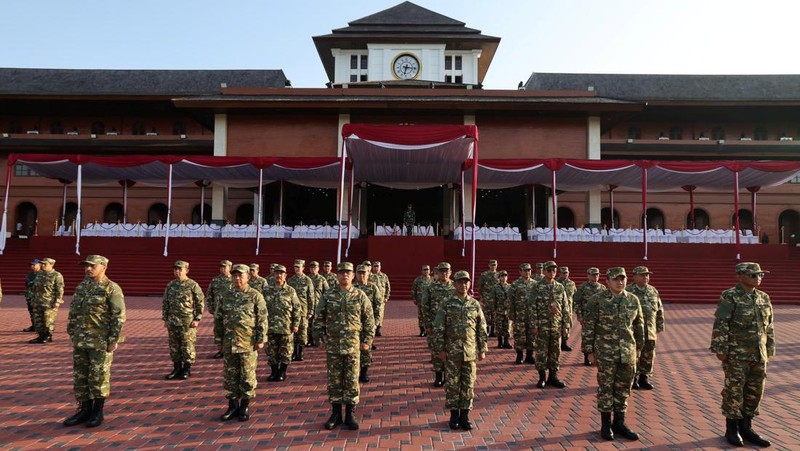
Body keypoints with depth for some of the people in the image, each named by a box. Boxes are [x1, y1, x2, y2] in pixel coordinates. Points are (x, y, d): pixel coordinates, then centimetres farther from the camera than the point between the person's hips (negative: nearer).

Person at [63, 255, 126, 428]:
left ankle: (97, 412, 14)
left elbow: (119, 317, -14)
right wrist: (72, 335, 12)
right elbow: (73, 313, 15)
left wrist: (114, 340, -16)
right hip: (81, 341, 7)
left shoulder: (112, 289, -11)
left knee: (99, 376, 1)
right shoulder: (81, 287, 9)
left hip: (101, 341, -6)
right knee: (80, 376, 11)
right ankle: (84, 410, 23)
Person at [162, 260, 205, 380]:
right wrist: (165, 319, 10)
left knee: (187, 346, 0)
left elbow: (200, 302, -5)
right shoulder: (170, 285, 9)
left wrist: (197, 319, -10)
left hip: (188, 322, -5)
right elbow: (165, 303, 15)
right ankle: (177, 368, 21)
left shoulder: (193, 285, -6)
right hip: (172, 321, 5)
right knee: (174, 346, 10)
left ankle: (187, 369, 12)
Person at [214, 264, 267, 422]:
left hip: (248, 344, -4)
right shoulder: (225, 297, 8)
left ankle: (245, 406, 16)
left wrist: (261, 340, -10)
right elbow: (218, 320, 12)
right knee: (230, 376, 10)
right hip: (229, 343, 4)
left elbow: (262, 320, -5)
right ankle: (233, 405, 23)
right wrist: (219, 340, 8)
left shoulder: (256, 296, -4)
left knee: (247, 376, 3)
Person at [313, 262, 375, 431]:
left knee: (352, 380, 5)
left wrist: (367, 340, -1)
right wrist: (320, 338, 2)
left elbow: (369, 319, 3)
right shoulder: (328, 295, 1)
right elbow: (318, 318, 6)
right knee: (334, 380, 8)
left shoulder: (360, 296, -1)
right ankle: (336, 413, 21)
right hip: (332, 345, 1)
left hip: (353, 346, -1)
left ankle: (350, 415, 16)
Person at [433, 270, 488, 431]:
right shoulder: (447, 304, -3)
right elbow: (438, 328, -3)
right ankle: (454, 414, 18)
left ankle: (465, 414, 18)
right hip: (452, 351, -2)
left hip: (470, 351, 2)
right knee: (452, 383, 5)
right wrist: (440, 349, -6)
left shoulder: (475, 304, 4)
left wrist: (482, 349, 4)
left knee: (468, 384, 6)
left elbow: (482, 329, 7)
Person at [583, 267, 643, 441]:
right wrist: (590, 351, -7)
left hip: (628, 353, 4)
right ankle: (605, 424, 18)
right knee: (606, 388, 5)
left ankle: (619, 423, 26)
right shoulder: (596, 301, -10)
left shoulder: (633, 300, 4)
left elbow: (639, 326, 13)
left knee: (624, 388, 12)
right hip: (606, 352, -4)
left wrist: (638, 348, 13)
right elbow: (588, 327, -7)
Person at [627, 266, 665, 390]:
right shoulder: (628, 292, -7)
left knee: (648, 356, 10)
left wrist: (659, 327, 12)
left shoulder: (653, 291, 9)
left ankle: (644, 378, 22)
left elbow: (660, 310, 15)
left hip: (649, 331, 5)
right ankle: (633, 378, 15)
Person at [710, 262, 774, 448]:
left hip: (758, 355, 6)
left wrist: (769, 350, 12)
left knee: (755, 391, 11)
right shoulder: (730, 297, -11)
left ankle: (746, 427, 25)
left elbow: (769, 326, 15)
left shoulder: (764, 298, 9)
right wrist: (721, 350, -15)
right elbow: (720, 326, -13)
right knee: (734, 391, 2)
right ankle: (732, 429, 15)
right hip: (736, 354, -6)